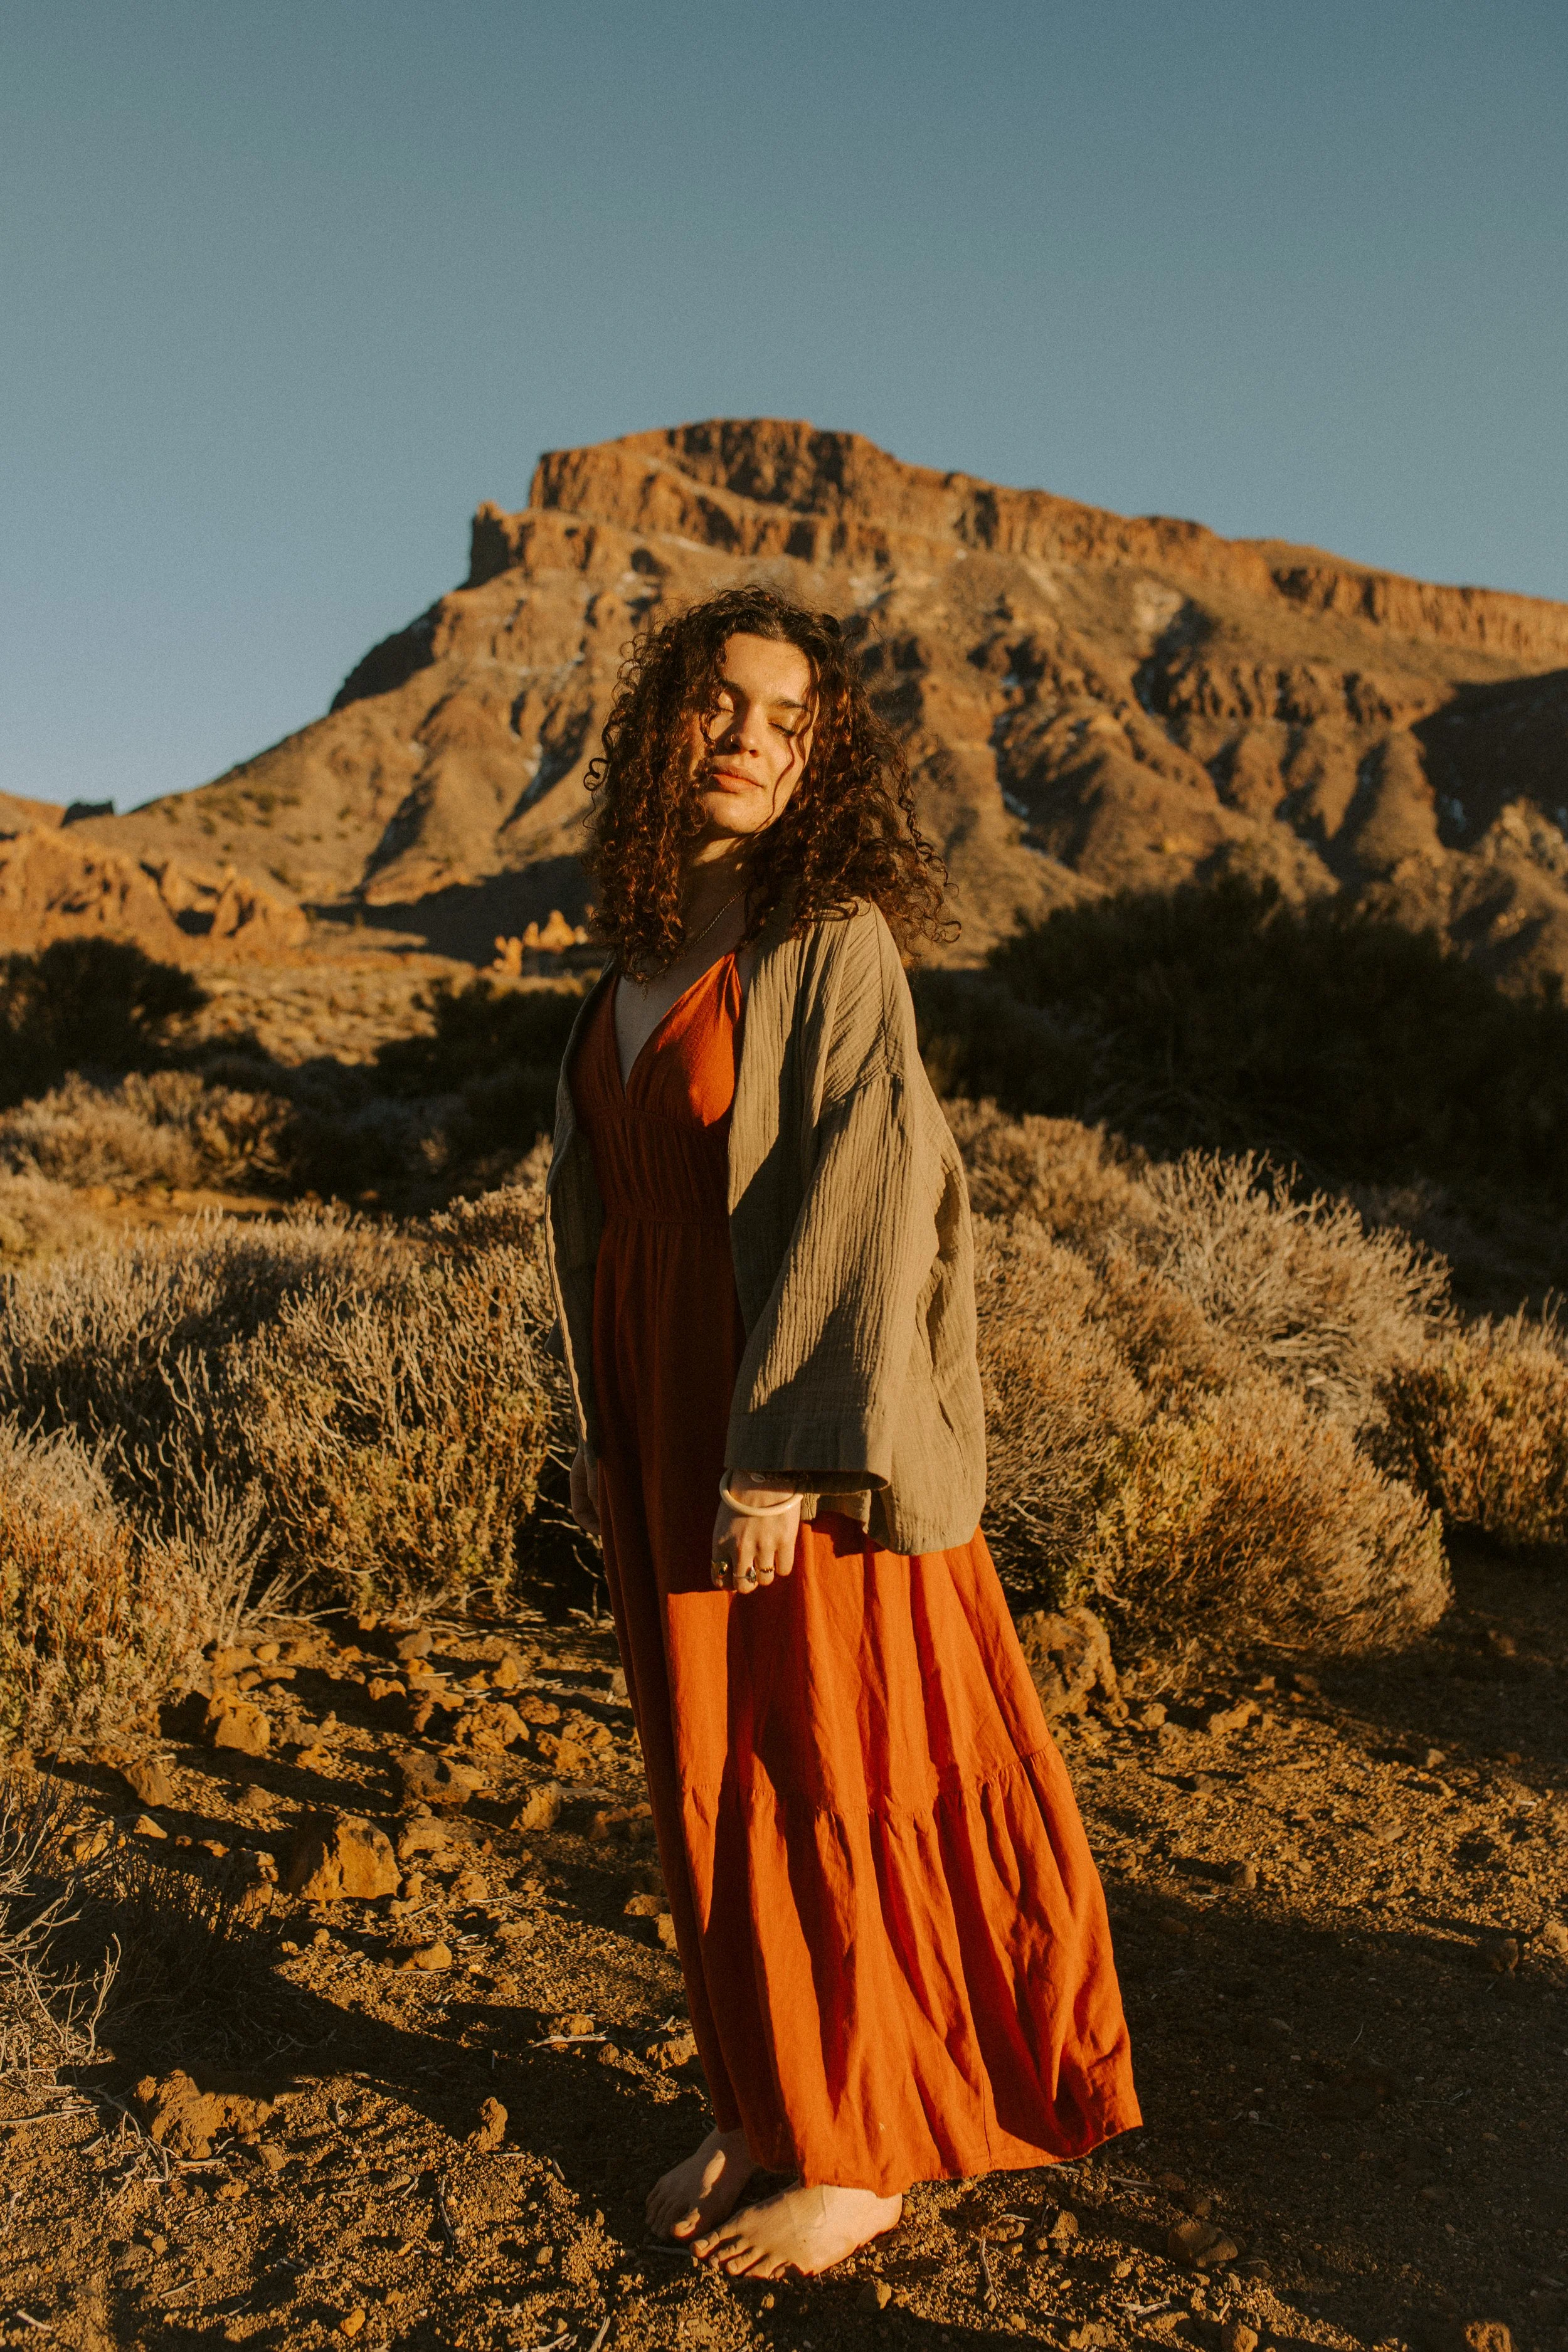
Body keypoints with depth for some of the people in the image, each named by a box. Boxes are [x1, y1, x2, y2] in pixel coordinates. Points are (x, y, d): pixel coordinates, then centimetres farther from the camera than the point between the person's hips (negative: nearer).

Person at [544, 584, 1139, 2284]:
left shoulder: (834, 940, -12)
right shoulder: (643, 950, 9)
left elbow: (861, 1198, -19)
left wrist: (783, 1459, -21)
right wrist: (604, 1429, 12)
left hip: (796, 1424, -7)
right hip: (667, 1418, 7)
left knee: (824, 1779, 5)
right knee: (710, 1776, 16)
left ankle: (862, 2155, 24)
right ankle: (763, 2109, 34)